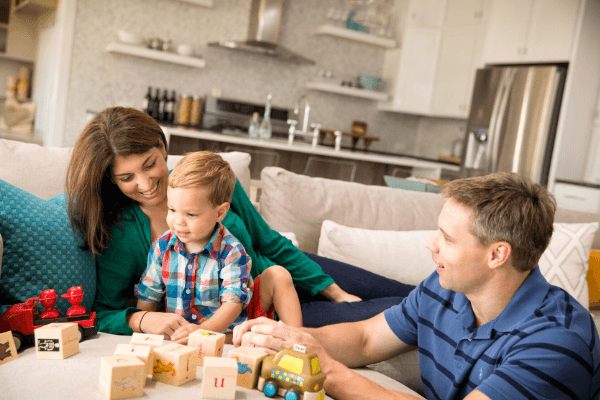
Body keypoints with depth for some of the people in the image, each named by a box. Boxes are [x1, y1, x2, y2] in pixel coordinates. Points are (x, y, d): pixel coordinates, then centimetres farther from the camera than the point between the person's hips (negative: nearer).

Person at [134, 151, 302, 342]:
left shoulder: (231, 252, -14)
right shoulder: (162, 246, -2)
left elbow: (233, 302, -21)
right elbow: (147, 298, 5)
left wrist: (204, 329, -37)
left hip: (229, 327, -1)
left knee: (277, 274, -17)